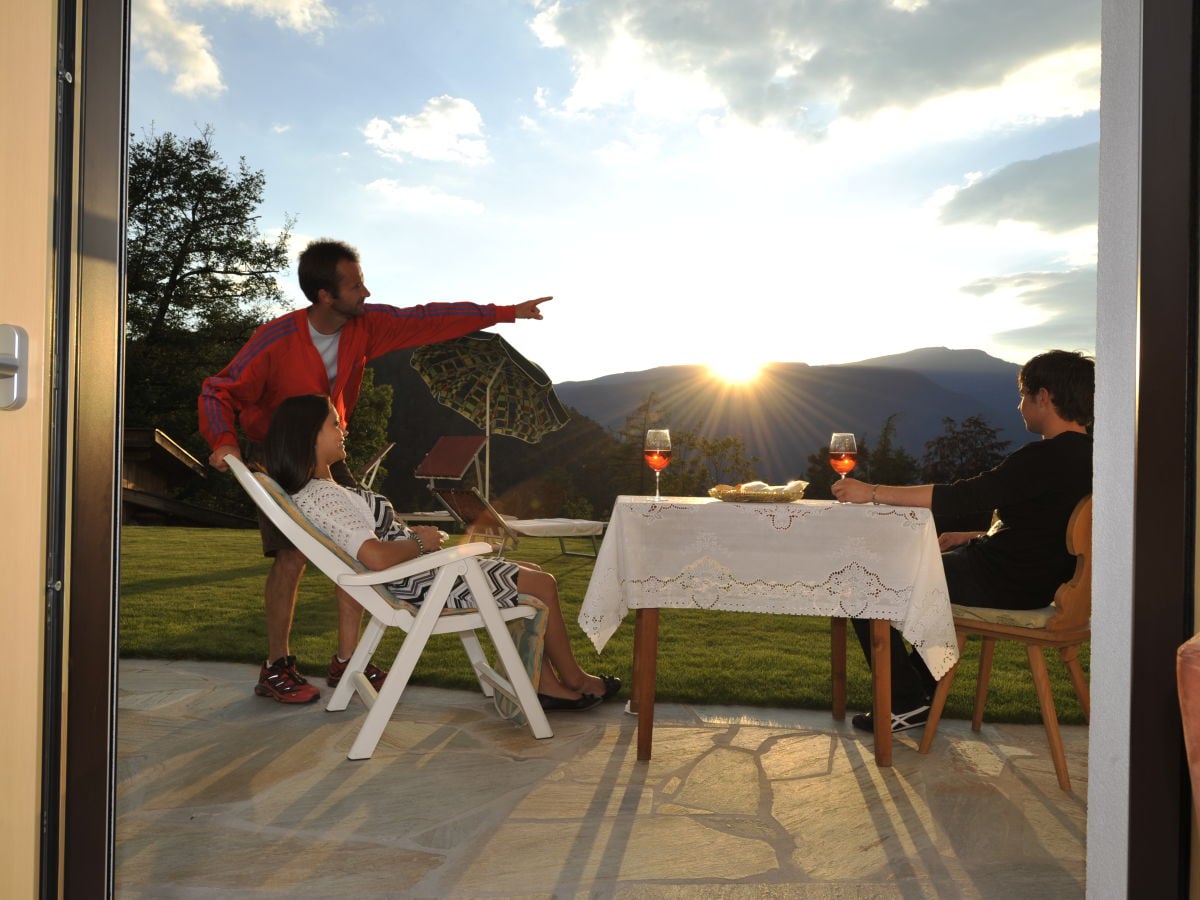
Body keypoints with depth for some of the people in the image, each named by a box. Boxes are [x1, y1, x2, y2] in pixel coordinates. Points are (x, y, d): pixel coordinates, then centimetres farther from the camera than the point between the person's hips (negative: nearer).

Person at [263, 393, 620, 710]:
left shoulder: (321, 491, 9)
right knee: (543, 584, 1)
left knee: (532, 573, 17)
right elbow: (377, 557, -34)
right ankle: (574, 680, 21)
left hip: (417, 569, 11)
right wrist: (421, 542, -18)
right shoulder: (321, 496, -24)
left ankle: (548, 686, 17)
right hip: (420, 583, -11)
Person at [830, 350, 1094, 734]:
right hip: (1034, 577, 10)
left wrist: (871, 492, -24)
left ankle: (907, 703, 2)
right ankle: (925, 682, 34)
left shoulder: (1047, 457, -24)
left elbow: (959, 497, -28)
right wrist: (972, 537, 13)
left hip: (1004, 584, -10)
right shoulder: (1083, 454, 7)